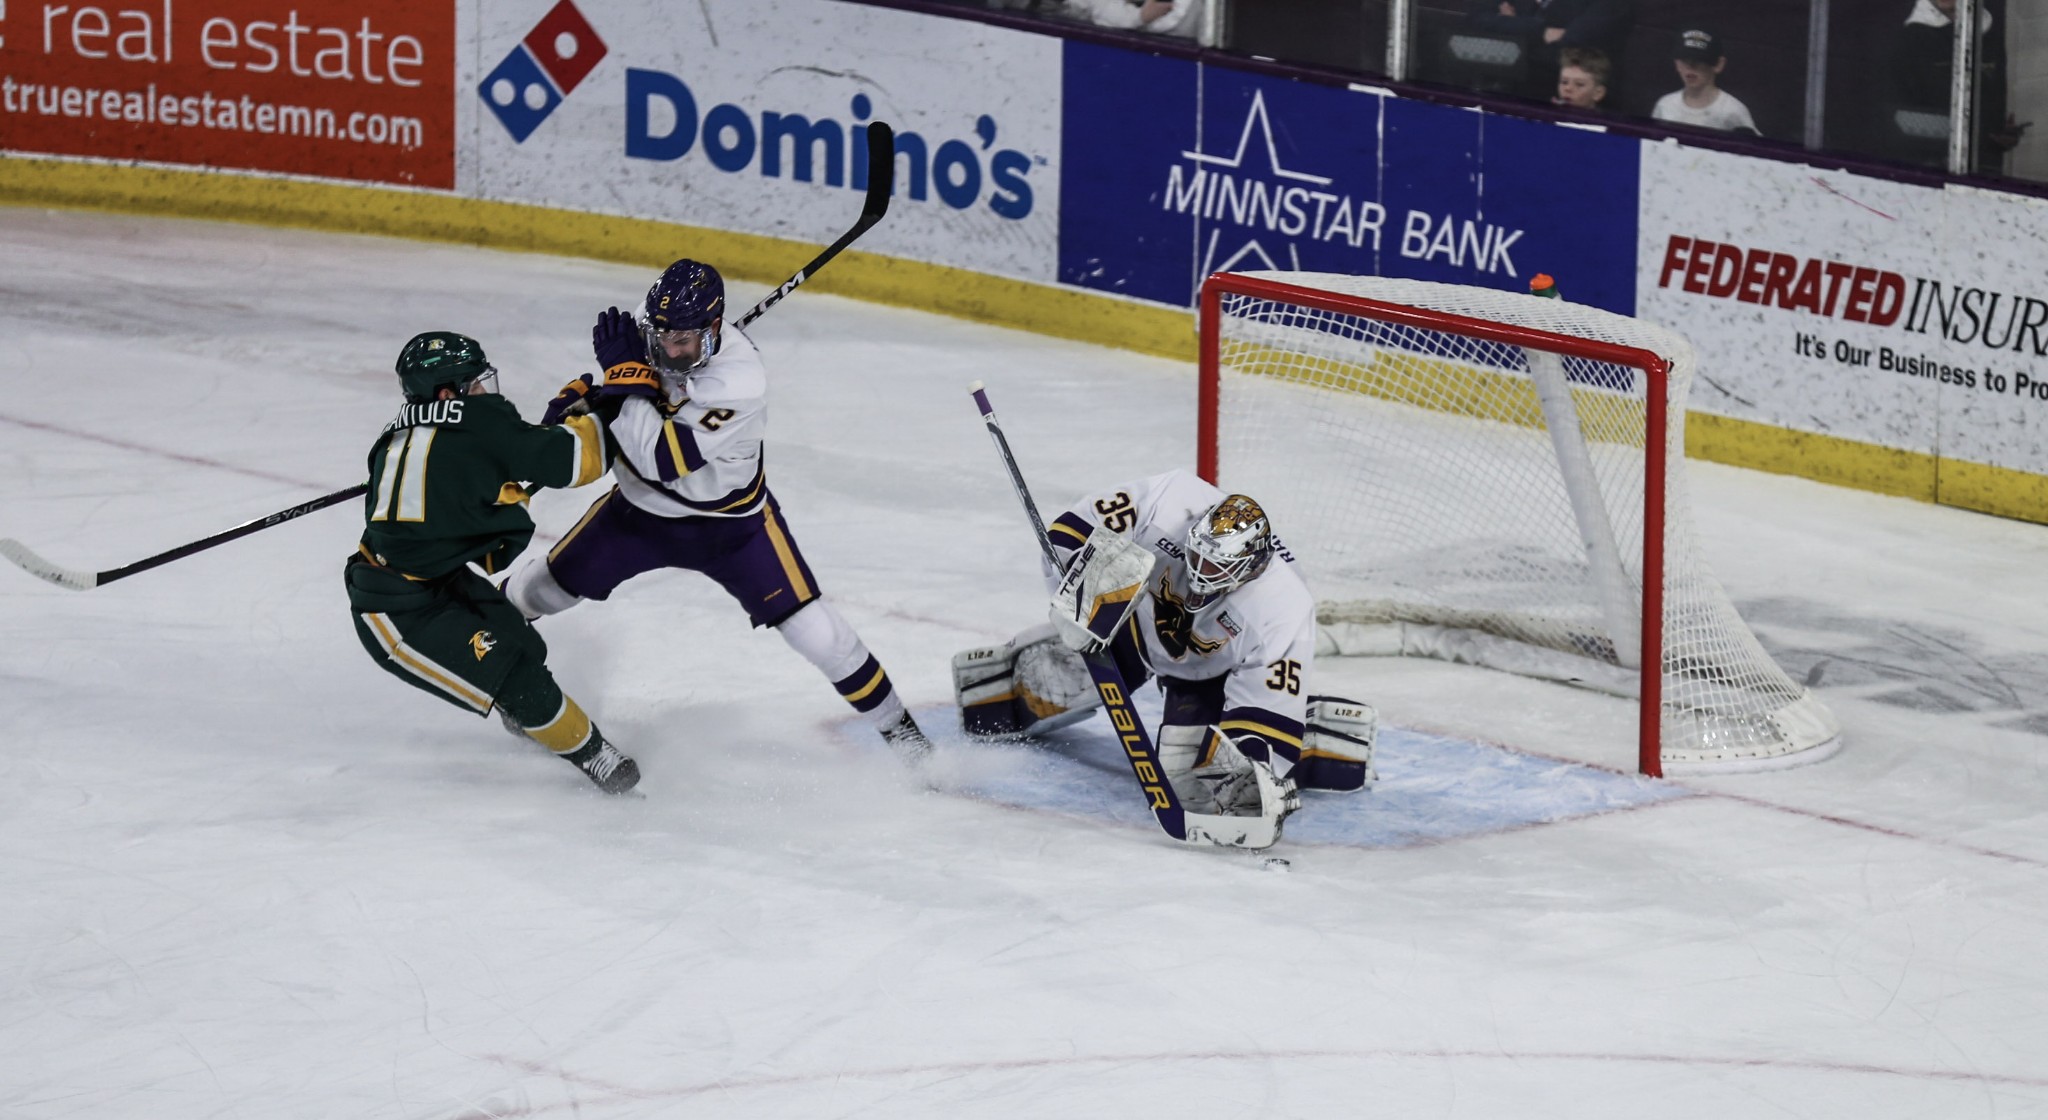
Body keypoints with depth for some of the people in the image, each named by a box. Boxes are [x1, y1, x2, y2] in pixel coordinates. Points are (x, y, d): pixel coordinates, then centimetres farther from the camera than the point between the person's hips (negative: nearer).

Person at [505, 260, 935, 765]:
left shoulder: (740, 382, -38)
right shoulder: (646, 328, -19)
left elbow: (662, 457, -41)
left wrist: (625, 373, -40)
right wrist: (575, 397, -15)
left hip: (731, 520, -5)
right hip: (642, 507, 5)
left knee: (813, 629, -9)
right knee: (544, 588, 12)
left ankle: (892, 721, 10)